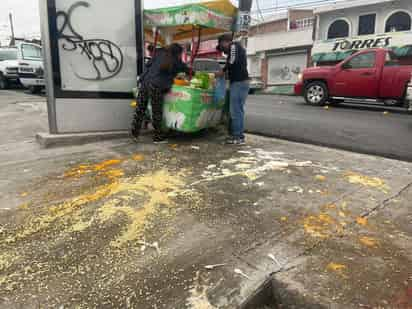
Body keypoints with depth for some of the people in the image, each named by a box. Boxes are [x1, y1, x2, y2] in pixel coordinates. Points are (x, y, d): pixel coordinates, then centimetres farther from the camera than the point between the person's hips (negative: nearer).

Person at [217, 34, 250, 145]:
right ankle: (239, 135, 18)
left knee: (235, 111, -8)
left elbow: (232, 62, -18)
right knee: (238, 110, 13)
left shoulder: (233, 46, -3)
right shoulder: (239, 47, 25)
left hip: (238, 82, -10)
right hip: (242, 82, 10)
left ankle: (238, 137, -5)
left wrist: (223, 71, -4)